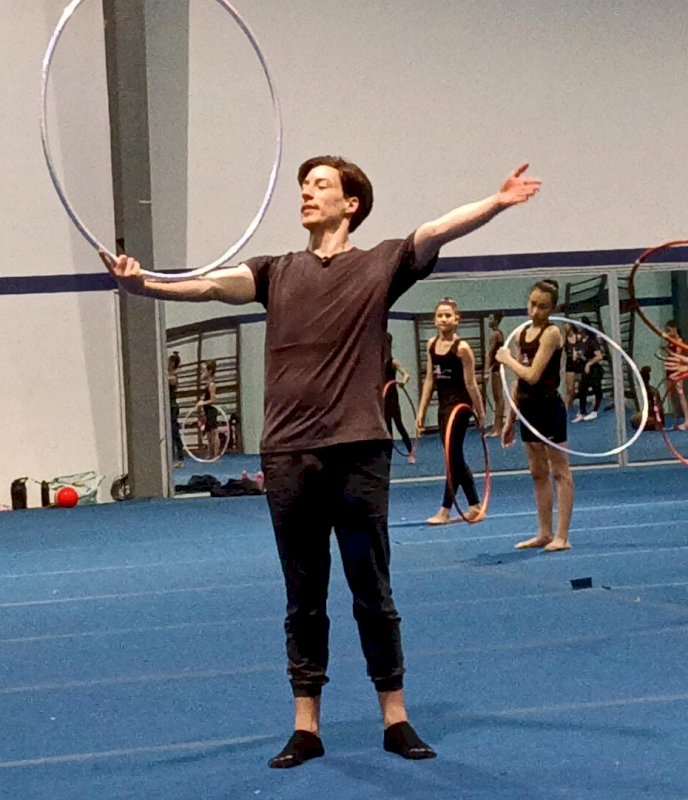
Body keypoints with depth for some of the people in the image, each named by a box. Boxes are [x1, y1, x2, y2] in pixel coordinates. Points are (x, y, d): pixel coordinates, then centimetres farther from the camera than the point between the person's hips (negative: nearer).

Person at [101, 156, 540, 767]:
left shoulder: (381, 264, 6)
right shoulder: (278, 273, 12)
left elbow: (440, 230, -9)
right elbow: (213, 284, -4)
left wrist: (498, 203, -25)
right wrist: (144, 284, -21)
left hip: (358, 452, -3)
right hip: (288, 456, 3)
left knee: (373, 594, 4)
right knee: (304, 598, 9)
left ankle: (395, 718, 15)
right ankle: (306, 727, 15)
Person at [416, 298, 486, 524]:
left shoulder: (462, 348, -13)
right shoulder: (432, 344, 7)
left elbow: (471, 384, -11)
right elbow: (430, 379, 11)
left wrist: (480, 413, -8)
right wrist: (422, 411, 10)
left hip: (459, 403, -8)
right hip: (443, 403, 8)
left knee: (453, 456, -5)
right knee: (455, 458, 11)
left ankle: (445, 510, 0)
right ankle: (475, 506, 20)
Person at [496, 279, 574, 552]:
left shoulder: (551, 333, -12)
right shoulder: (523, 333, 10)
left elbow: (532, 375, -21)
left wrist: (507, 359, -5)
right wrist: (510, 419, 16)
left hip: (548, 406, -8)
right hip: (528, 407, 8)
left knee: (560, 472, -2)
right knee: (539, 474, 13)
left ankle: (562, 536, -2)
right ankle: (545, 533, 20)